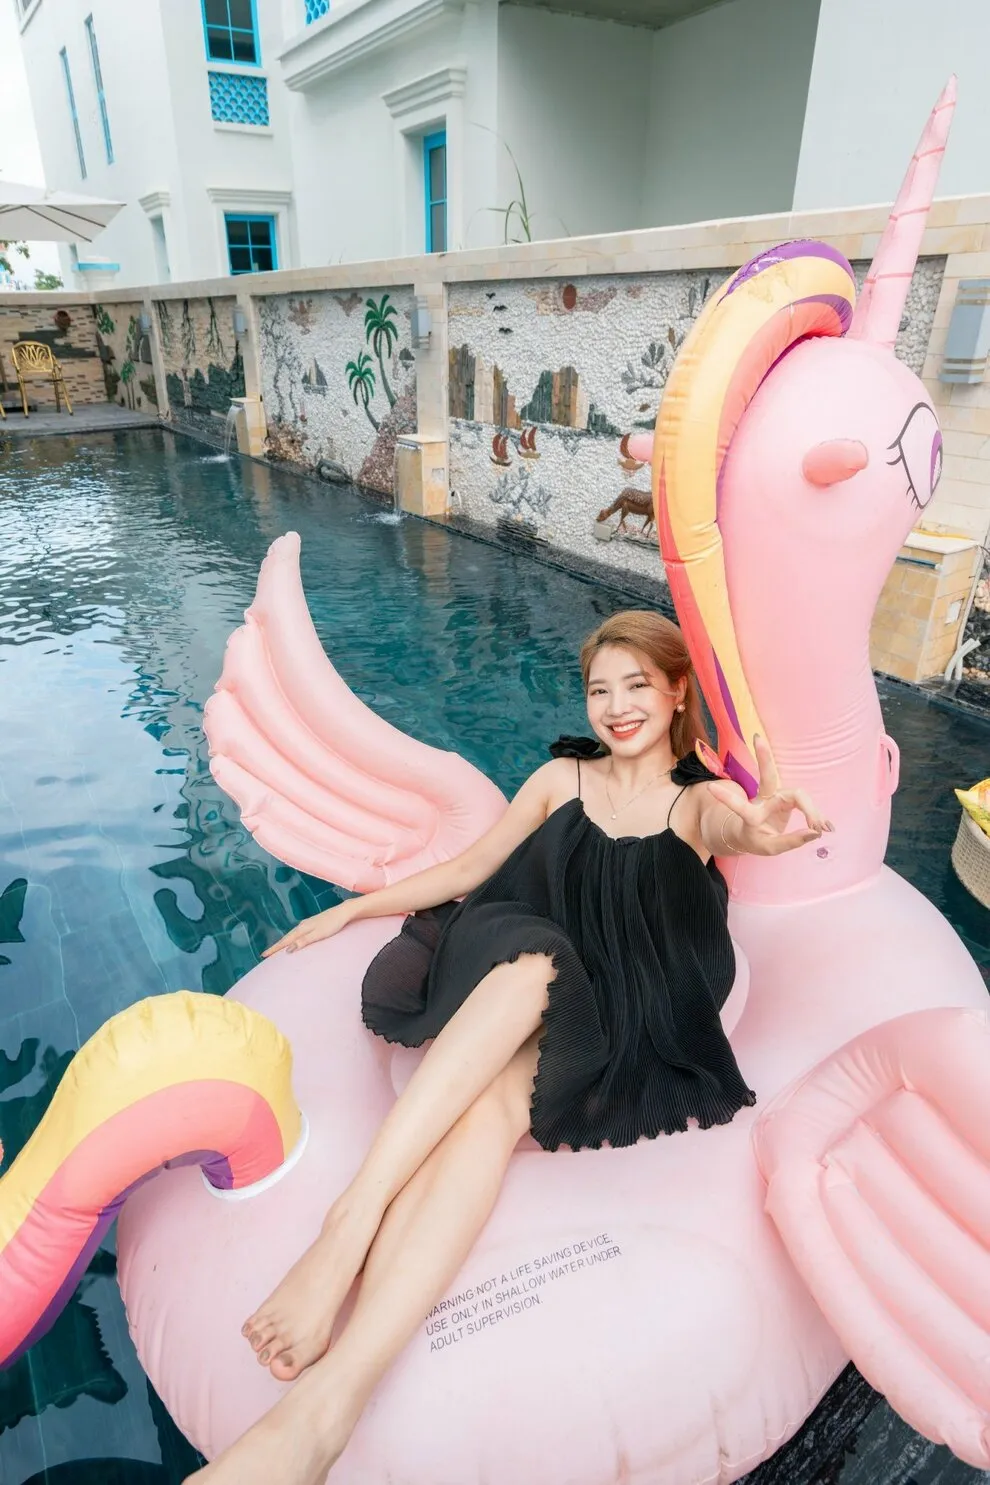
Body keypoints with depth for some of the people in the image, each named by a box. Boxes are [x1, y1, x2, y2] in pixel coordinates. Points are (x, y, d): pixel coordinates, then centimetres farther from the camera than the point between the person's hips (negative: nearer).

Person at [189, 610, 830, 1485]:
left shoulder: (699, 800, 10)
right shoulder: (562, 777, 15)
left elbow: (734, 830, -16)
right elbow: (465, 872, 19)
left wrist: (757, 833, -41)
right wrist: (349, 909, 18)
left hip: (613, 1023, -1)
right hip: (504, 975, 2)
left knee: (493, 1103, -34)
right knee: (532, 959, -36)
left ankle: (327, 1396, -42)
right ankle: (349, 1229, -45)